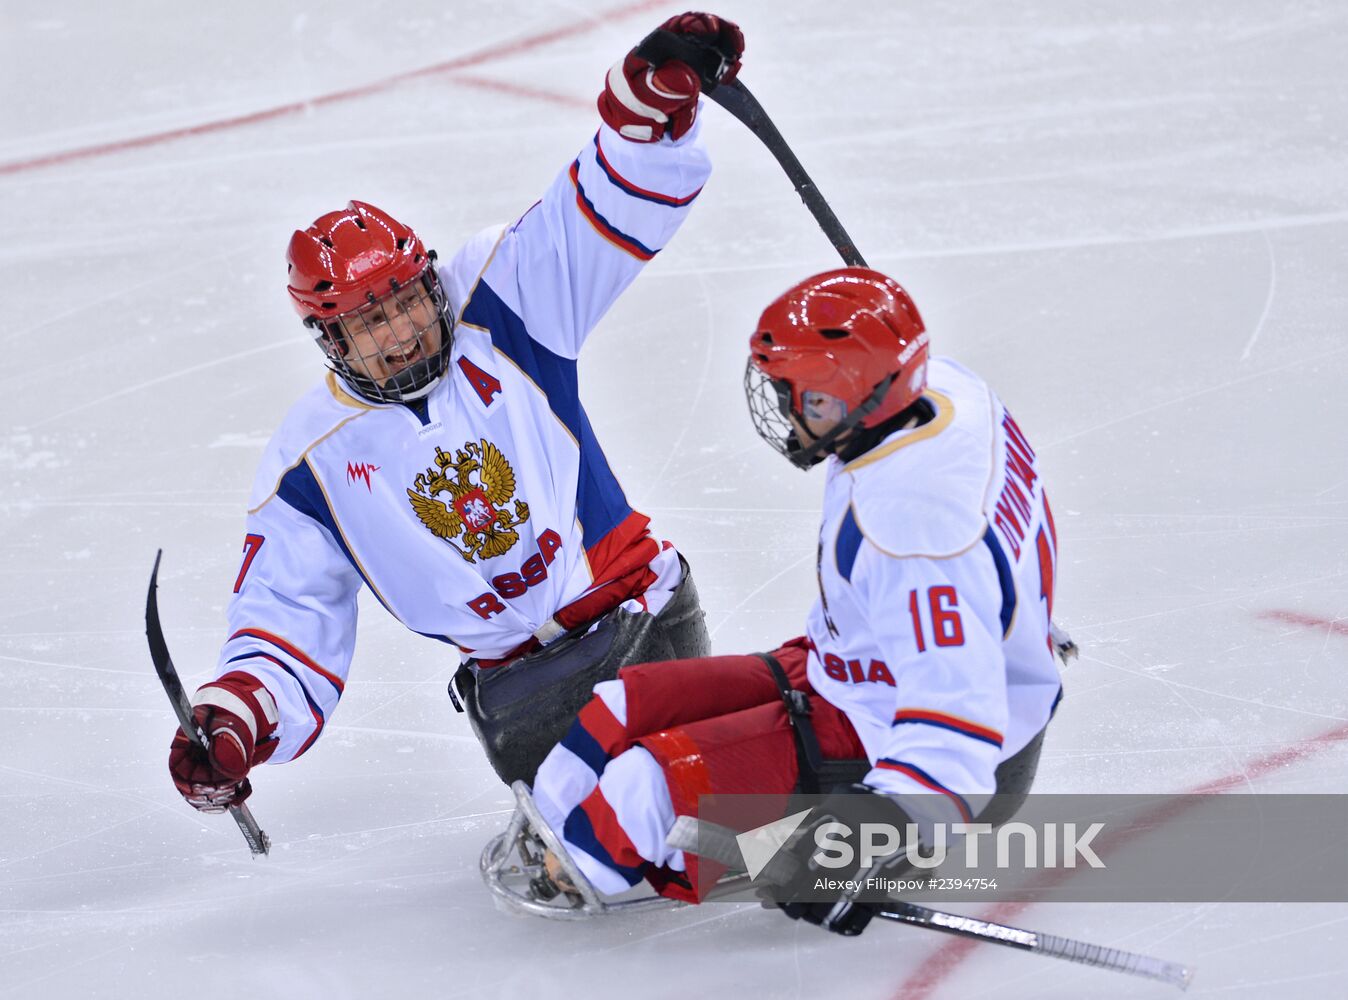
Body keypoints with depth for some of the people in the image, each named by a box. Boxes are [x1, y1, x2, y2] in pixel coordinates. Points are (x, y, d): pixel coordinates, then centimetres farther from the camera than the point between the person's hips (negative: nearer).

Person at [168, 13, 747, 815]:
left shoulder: (500, 308, -2)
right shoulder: (312, 465, -2)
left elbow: (616, 205, -7)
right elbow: (286, 626, -1)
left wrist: (656, 90, -27)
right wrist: (232, 722, -22)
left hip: (640, 605, 0)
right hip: (521, 674, 0)